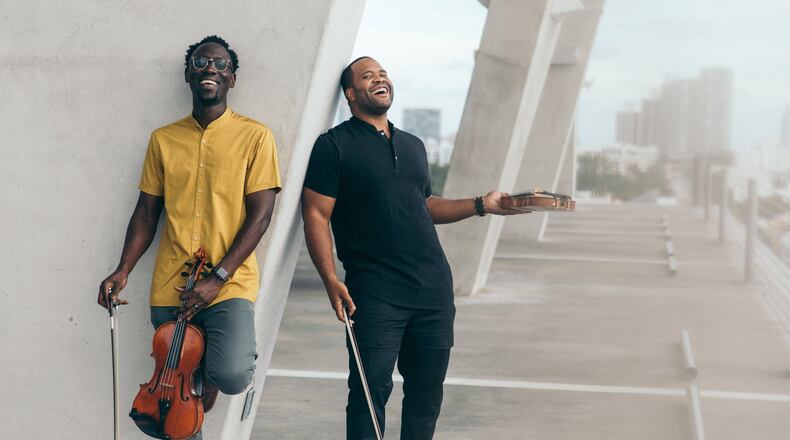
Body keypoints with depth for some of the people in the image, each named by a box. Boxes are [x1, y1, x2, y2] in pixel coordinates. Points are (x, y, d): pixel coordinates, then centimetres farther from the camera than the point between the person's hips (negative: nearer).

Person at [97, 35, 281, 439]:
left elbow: (260, 214, -6)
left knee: (231, 374, -23)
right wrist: (123, 270, -3)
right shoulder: (163, 139, 10)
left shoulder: (255, 136, -1)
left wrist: (217, 278, -14)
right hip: (170, 287, 3)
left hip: (229, 284, -3)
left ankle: (209, 373, 11)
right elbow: (147, 212, 12)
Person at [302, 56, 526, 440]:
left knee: (428, 387, 9)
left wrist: (480, 205, 15)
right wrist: (331, 280, -16)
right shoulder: (334, 145, -2)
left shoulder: (413, 146, 20)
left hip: (434, 287, 6)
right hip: (375, 292, -6)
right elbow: (316, 215, -7)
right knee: (372, 387, -5)